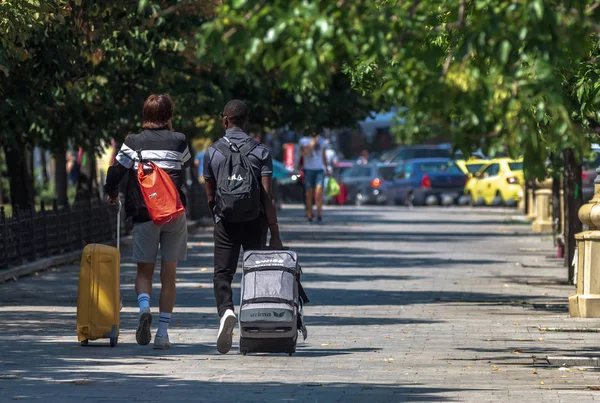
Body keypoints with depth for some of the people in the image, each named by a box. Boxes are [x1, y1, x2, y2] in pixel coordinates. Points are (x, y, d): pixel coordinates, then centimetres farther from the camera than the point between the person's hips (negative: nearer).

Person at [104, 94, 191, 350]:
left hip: (144, 214, -1)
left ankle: (144, 307, -20)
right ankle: (162, 333, 2)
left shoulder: (134, 143, -2)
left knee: (144, 271, 10)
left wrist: (112, 194, 15)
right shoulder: (178, 141, 2)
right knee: (168, 274, 6)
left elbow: (115, 173, -5)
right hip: (175, 214, 1)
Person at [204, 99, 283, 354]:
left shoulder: (213, 151, 1)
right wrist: (275, 234, -6)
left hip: (226, 221, -1)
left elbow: (210, 196, 8)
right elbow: (267, 196, -7)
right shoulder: (261, 151, -2)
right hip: (255, 221, 1)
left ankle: (226, 311, -29)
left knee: (222, 274, 0)